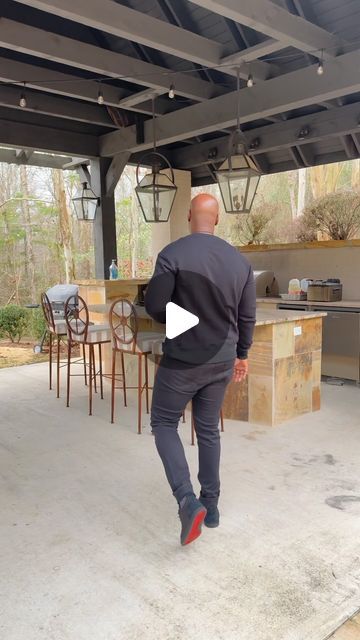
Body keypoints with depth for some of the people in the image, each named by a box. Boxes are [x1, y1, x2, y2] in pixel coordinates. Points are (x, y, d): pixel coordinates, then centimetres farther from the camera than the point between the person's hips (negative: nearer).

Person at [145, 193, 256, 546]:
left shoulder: (173, 254, -15)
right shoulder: (239, 260, 2)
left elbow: (154, 306, -15)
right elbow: (247, 316, 7)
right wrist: (241, 354, 20)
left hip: (182, 360, -5)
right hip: (222, 361, 5)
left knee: (164, 425, 11)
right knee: (209, 430, 18)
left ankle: (188, 501, -4)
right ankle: (211, 504, 27)